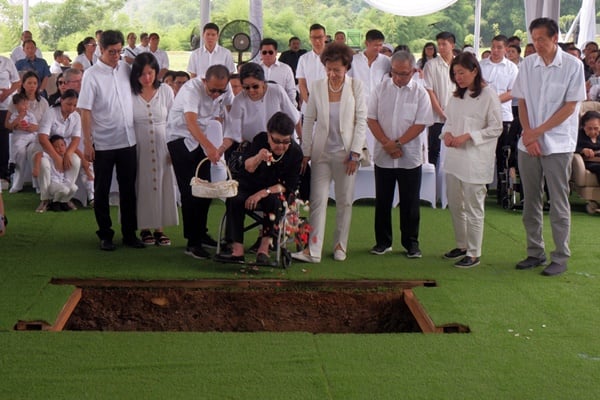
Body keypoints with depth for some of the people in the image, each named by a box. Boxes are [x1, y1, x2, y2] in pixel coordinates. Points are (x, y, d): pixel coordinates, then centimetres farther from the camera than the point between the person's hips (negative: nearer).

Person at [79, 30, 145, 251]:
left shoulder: (126, 68, 4)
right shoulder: (92, 74, -8)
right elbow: (85, 111, -9)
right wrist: (87, 142, -13)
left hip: (128, 141, 4)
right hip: (103, 143, -4)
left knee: (128, 189, 9)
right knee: (102, 191, 6)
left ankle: (129, 233, 19)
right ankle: (105, 235, 16)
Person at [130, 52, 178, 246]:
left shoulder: (166, 91, 1)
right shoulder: (129, 93, -5)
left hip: (162, 146, 2)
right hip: (138, 147, -2)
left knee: (162, 185, 4)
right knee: (142, 186, 2)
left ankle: (159, 227, 13)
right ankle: (144, 228, 13)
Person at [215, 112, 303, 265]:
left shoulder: (295, 152, -13)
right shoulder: (260, 139, -9)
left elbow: (289, 185, -13)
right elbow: (248, 167, -21)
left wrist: (264, 192, -25)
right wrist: (258, 157, -44)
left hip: (275, 192, -1)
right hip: (250, 187, 2)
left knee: (274, 200, -35)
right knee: (234, 200, -28)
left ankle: (264, 249, -33)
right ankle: (237, 250, -33)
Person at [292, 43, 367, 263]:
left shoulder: (356, 86, -2)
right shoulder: (317, 87, 1)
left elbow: (361, 121, -1)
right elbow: (309, 120, 5)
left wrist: (354, 153, -7)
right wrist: (305, 152, 2)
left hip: (345, 153, -1)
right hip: (321, 152, 1)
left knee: (344, 201, 7)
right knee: (317, 200, -4)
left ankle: (340, 245, 20)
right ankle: (313, 250, -5)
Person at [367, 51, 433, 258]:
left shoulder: (420, 93, -3)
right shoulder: (381, 89, 2)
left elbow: (420, 124, -7)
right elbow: (371, 119, 0)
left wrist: (397, 143, -13)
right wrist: (386, 143, -11)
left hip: (410, 157, -2)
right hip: (383, 156, 2)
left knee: (410, 203, 5)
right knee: (382, 201, 9)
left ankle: (411, 243, 16)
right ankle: (383, 241, 20)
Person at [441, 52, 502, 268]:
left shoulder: (488, 95, -10)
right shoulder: (457, 96, 12)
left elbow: (496, 128, -11)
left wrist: (467, 136, -18)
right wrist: (447, 133, -4)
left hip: (475, 159, -8)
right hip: (454, 156, 8)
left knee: (473, 208, -2)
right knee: (455, 205, 15)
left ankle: (474, 253, 6)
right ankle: (461, 245, 30)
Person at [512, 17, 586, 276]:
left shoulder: (572, 66, -6)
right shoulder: (527, 65, 5)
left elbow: (570, 107, -8)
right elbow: (522, 103, 7)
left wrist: (538, 131, -12)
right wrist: (528, 135, -7)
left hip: (558, 144, -4)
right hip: (528, 144, 4)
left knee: (559, 203, 1)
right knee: (531, 201, 9)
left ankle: (561, 257, 8)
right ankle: (535, 252, 20)